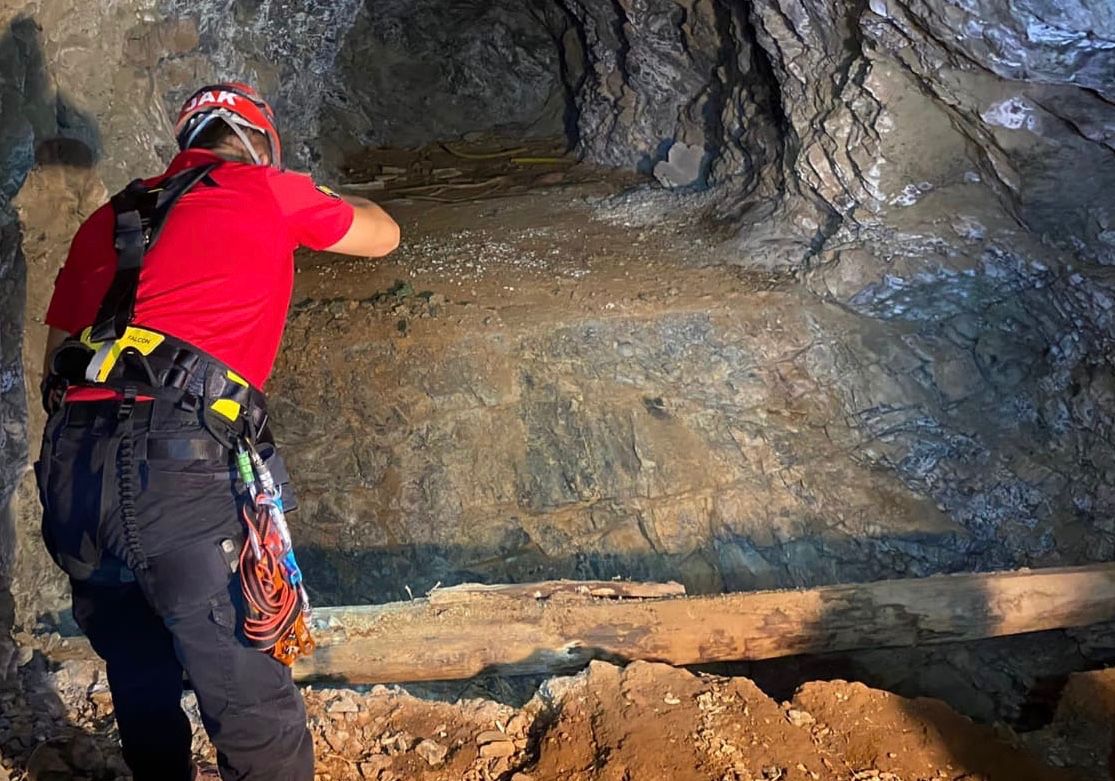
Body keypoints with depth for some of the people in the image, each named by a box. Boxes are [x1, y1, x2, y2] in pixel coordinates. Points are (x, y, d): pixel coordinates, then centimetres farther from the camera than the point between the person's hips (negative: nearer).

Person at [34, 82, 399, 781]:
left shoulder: (109, 217, 22)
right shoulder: (270, 193, 9)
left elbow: (56, 358, 21)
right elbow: (382, 236, 25)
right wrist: (322, 199, 43)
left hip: (70, 468, 6)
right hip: (179, 467, -6)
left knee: (141, 686, 22)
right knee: (252, 701, 3)